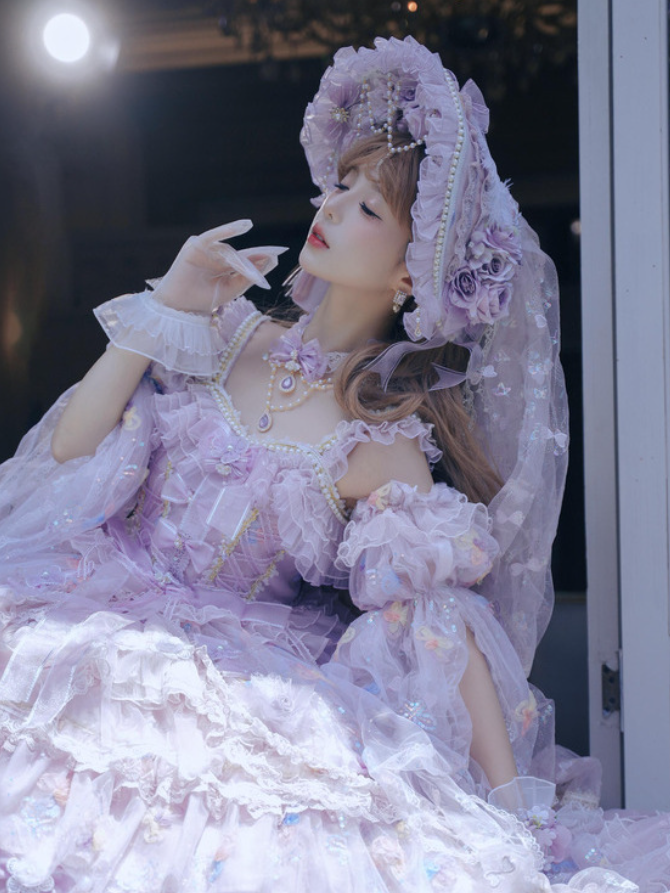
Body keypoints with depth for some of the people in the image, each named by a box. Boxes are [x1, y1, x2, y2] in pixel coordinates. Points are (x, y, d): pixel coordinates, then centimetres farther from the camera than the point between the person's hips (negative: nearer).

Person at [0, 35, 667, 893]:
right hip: (101, 624, 4)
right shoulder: (226, 337, 5)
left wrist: (514, 805, -14)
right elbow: (72, 449, 4)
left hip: (240, 683, -3)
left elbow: (443, 626, -9)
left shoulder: (382, 443, -7)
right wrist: (166, 308, -3)